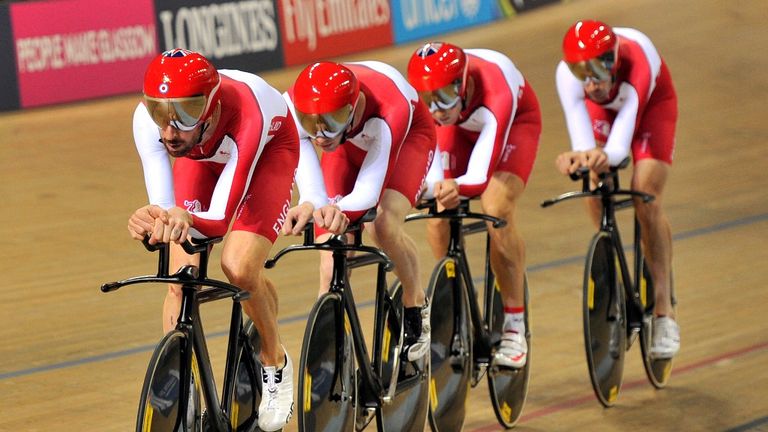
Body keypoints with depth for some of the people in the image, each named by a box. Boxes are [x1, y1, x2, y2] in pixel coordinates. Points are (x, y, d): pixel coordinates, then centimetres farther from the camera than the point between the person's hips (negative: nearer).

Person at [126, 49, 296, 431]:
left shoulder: (245, 116, -45)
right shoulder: (147, 117, -35)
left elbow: (221, 216, -45)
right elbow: (163, 206, -35)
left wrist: (187, 219, -67)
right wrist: (150, 220, -58)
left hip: (270, 146, -3)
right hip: (202, 155, 3)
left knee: (239, 268, -20)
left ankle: (275, 362, 9)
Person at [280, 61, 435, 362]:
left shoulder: (388, 111, -45)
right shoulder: (293, 106, -37)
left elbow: (368, 192, -46)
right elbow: (312, 187, -42)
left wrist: (338, 209, -68)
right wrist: (309, 205, -66)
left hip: (409, 135, -3)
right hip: (349, 143, 3)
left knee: (384, 226, -26)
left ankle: (417, 307, 1)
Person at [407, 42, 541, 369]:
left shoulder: (496, 95, -44)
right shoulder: (420, 98, -34)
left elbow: (481, 175, -50)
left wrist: (457, 188, -71)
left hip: (516, 121, -3)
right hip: (460, 126, 3)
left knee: (497, 213, -25)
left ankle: (514, 327, -12)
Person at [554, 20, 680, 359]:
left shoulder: (636, 66, -44)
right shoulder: (568, 74, -36)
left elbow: (620, 146, -50)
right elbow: (583, 141, -42)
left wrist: (604, 156, -71)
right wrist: (578, 156, -64)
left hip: (652, 103, -3)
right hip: (602, 108, 3)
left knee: (646, 200, -17)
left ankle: (664, 311, -13)